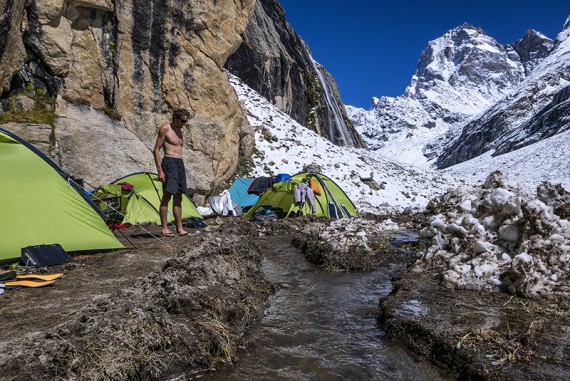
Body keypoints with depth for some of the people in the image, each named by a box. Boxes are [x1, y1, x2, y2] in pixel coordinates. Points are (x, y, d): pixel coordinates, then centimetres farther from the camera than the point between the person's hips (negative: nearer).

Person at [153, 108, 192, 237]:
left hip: (180, 163, 8)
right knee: (167, 195, -13)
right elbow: (156, 150, -9)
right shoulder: (165, 129, -5)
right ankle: (164, 229, -10)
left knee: (178, 197, 8)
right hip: (169, 162, -8)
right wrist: (159, 170, -16)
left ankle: (180, 229, 11)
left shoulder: (179, 130, 18)